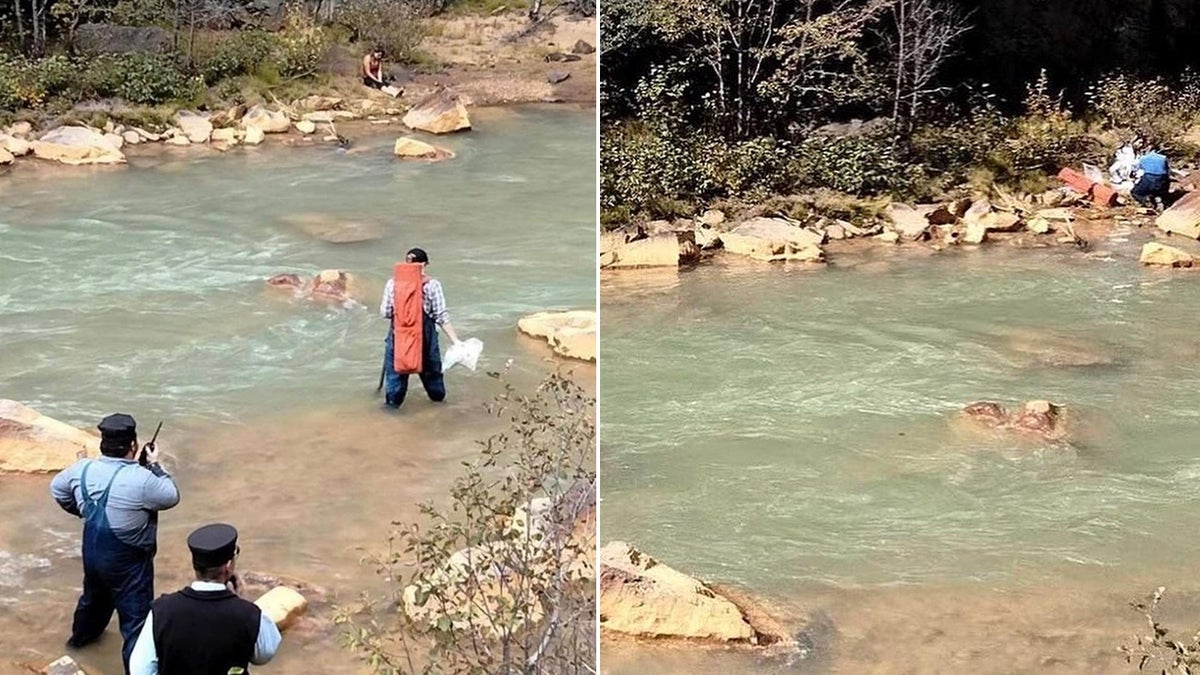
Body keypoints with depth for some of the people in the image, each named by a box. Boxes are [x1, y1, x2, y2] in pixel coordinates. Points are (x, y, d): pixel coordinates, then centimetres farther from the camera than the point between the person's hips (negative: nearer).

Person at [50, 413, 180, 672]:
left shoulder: (83, 469, -8)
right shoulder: (141, 478, -29)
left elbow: (57, 488, 12)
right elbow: (171, 497, -13)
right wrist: (155, 465, -3)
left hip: (92, 551, 8)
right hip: (128, 561, -8)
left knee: (94, 595, 36)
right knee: (137, 620, 2)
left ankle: (82, 635, 61)